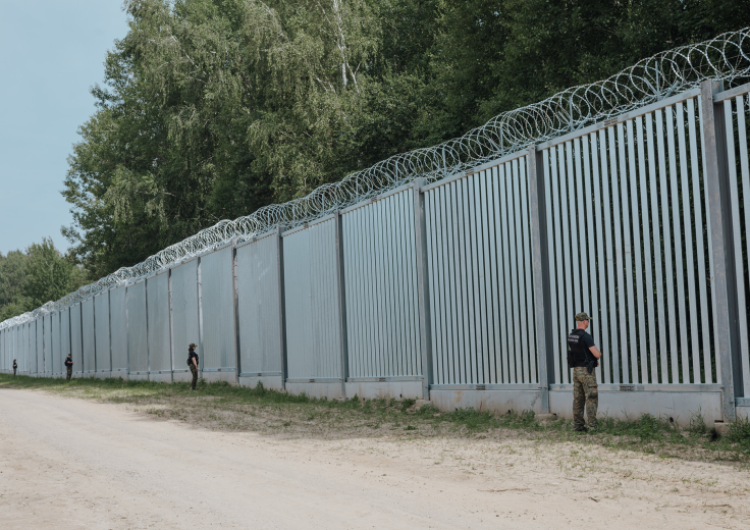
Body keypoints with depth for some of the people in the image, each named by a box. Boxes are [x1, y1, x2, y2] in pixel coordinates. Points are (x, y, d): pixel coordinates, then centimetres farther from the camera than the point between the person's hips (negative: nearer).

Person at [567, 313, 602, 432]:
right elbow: (597, 354, -21)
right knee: (591, 398, -4)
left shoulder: (571, 336, 8)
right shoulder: (586, 336, -19)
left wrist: (594, 360, 14)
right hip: (587, 371, -8)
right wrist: (598, 353, 4)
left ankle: (577, 424, 10)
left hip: (576, 370, 8)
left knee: (578, 399, 9)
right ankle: (592, 425, -6)